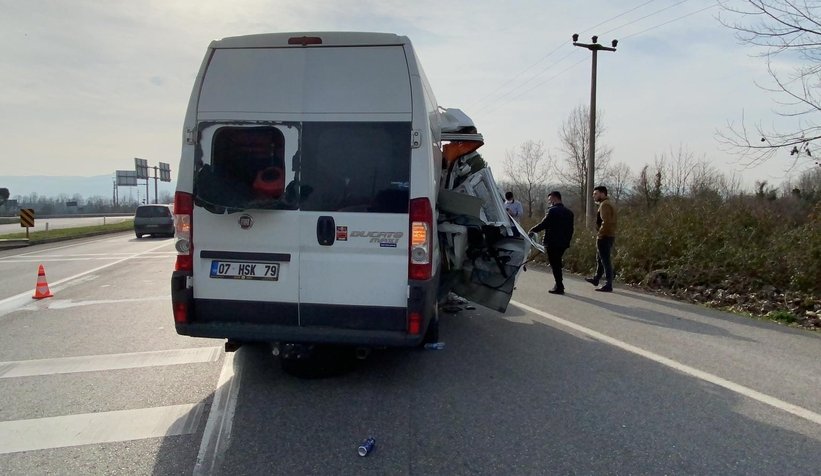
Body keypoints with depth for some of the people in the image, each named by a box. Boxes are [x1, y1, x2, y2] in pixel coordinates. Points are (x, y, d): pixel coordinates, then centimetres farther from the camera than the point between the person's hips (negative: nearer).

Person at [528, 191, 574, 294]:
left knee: (554, 264, -1)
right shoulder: (568, 212, 11)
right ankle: (559, 285, 22)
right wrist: (567, 240, 19)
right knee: (557, 263, 19)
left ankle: (559, 287, 0)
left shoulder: (553, 210, -13)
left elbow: (543, 224, -15)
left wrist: (532, 230, -3)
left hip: (552, 242, -8)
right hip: (563, 243, 8)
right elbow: (570, 229, 13)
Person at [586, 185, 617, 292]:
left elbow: (606, 222, -26)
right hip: (609, 236, 11)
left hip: (604, 237, -11)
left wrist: (599, 235, -19)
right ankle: (596, 279, 36)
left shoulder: (604, 205, -15)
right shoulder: (608, 203, 18)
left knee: (606, 261, -6)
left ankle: (608, 285, -3)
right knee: (600, 259, 22)